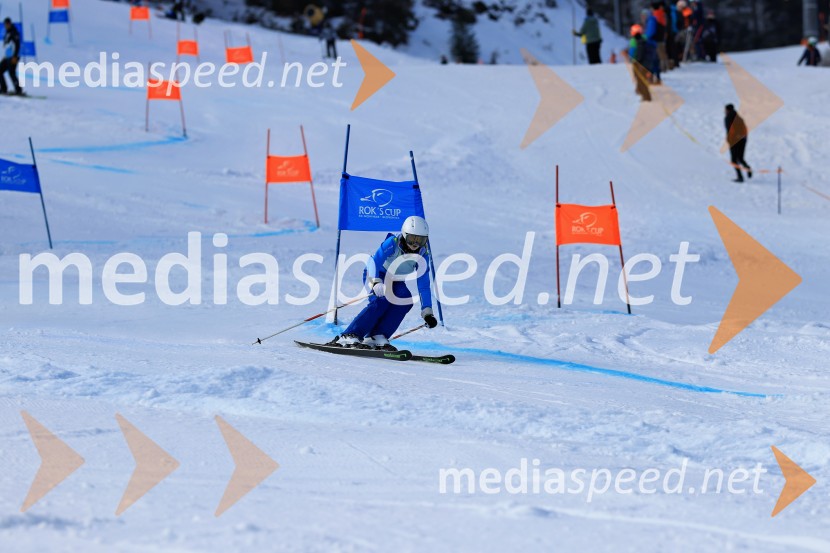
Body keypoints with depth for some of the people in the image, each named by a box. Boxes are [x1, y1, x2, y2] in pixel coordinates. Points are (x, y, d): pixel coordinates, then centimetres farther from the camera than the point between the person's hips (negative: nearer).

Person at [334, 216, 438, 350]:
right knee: (382, 300, -32)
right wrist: (376, 282, -55)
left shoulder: (422, 255, -13)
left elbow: (423, 285, -10)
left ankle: (375, 338, -25)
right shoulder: (393, 243, -26)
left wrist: (427, 312, -18)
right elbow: (374, 261, -36)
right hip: (376, 275, -5)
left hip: (395, 281, 5)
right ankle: (349, 336, -34)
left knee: (406, 301, -25)